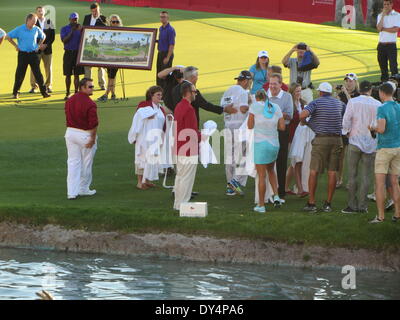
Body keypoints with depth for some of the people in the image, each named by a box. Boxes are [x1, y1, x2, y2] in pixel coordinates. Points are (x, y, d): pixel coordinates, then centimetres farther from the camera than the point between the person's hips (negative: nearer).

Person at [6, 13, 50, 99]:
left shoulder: (36, 29, 4)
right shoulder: (19, 29, -5)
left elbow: (43, 36, 22)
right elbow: (8, 36, 1)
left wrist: (39, 45, 12)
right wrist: (16, 45, 0)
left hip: (33, 54, 2)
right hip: (23, 54, -2)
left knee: (38, 74, 0)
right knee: (20, 74, 2)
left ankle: (44, 92, 2)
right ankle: (15, 93, 15)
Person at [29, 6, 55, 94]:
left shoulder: (49, 22, 8)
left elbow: (53, 36, 6)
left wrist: (46, 44, -7)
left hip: (47, 48, 2)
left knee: (48, 68, 3)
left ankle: (48, 86, 11)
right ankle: (33, 86, 0)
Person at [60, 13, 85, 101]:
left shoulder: (80, 28, 7)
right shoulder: (64, 29, 3)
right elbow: (64, 40, -10)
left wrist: (81, 30, -14)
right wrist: (72, 31, -16)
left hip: (78, 53, 1)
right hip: (68, 53, -1)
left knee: (76, 74, 0)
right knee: (68, 75, 3)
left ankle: (76, 92, 4)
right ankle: (68, 93, 11)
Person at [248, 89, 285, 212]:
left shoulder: (255, 106, -3)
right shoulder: (276, 107, 8)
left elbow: (250, 126, -2)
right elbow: (282, 127, 6)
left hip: (260, 143, -4)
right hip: (274, 144, 4)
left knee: (261, 175, 1)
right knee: (271, 170, 27)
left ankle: (261, 205, 5)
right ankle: (276, 196, 12)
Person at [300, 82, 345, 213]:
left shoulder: (317, 102, -2)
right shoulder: (340, 103, 10)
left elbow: (302, 115, -16)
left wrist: (305, 122, 5)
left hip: (321, 139, -3)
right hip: (337, 139, 3)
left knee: (314, 171, 2)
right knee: (332, 172, 5)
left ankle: (311, 203, 0)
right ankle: (328, 203, 6)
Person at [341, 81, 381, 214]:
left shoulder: (353, 102, -6)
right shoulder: (377, 104, -2)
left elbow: (346, 121, -8)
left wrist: (348, 132, 10)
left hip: (355, 140, -2)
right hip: (371, 143, 2)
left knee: (352, 175, 3)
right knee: (365, 176, 6)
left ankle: (352, 205, 1)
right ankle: (363, 206, 5)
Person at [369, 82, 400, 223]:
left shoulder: (382, 108, -14)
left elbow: (381, 129, -24)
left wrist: (373, 127, -4)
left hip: (384, 148, -6)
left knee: (380, 182, -2)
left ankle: (380, 216, -6)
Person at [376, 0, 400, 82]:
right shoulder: (380, 15, 11)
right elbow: (379, 28, -6)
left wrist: (383, 29, -7)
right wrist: (383, 15, -9)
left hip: (391, 44, -5)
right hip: (381, 44, 5)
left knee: (393, 65, -8)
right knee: (382, 65, 9)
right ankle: (384, 82, 17)